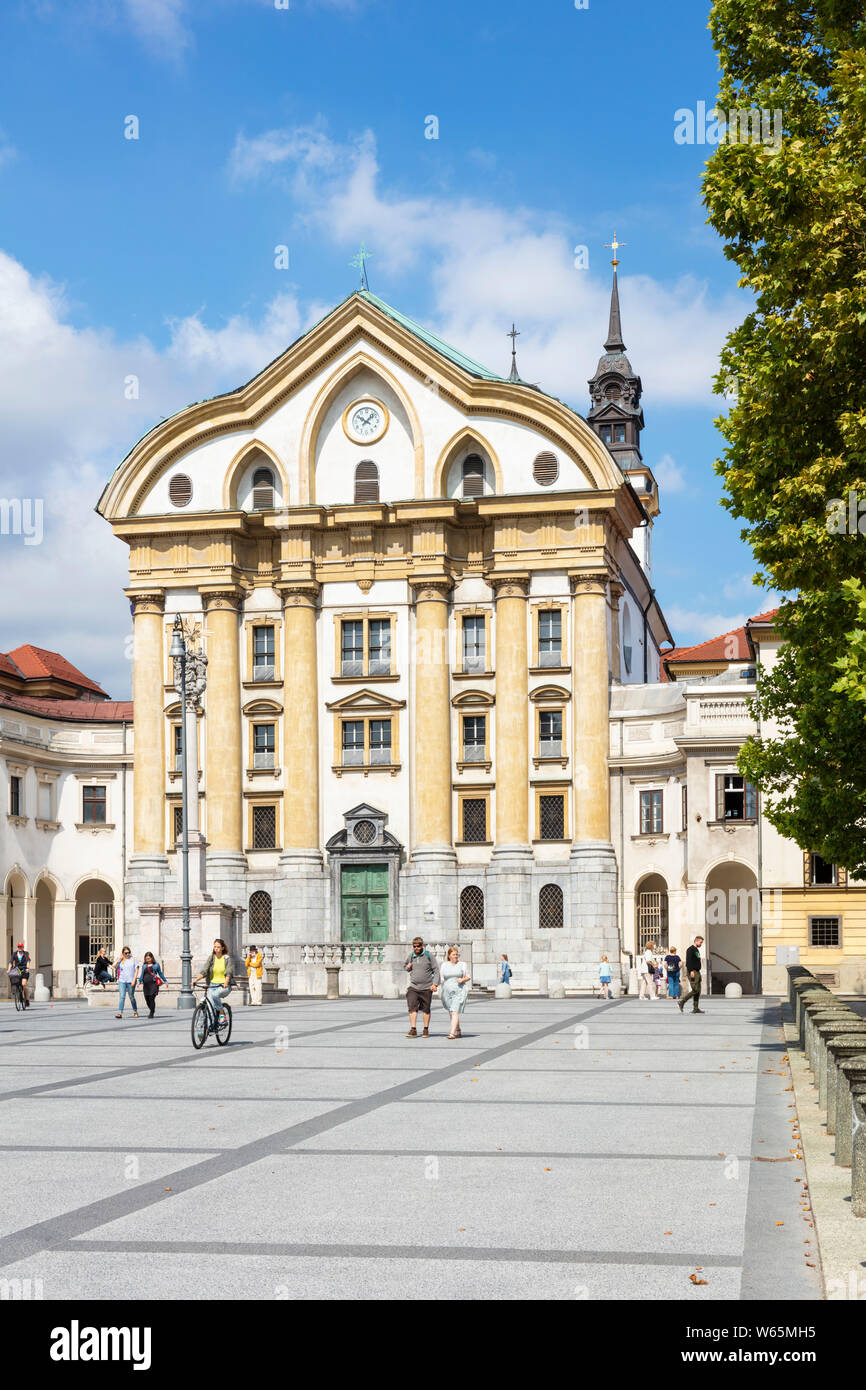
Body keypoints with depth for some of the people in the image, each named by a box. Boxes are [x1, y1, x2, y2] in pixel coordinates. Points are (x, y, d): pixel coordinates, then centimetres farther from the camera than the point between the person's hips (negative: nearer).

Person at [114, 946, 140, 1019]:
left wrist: (134, 980, -10)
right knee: (122, 996, -9)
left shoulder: (133, 959, 4)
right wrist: (119, 959, -7)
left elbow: (136, 970, -1)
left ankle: (135, 1011, 24)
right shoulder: (121, 961, 9)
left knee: (131, 997, 7)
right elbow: (115, 967, -4)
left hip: (131, 982, -1)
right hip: (122, 981, 1)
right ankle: (120, 1013, -15)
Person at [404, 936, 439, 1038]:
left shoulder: (429, 956, -3)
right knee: (412, 1008, -11)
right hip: (413, 987, 2)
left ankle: (426, 1030, 18)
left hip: (426, 988, -2)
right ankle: (413, 1030, -9)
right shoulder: (410, 957, 8)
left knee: (426, 1009, 7)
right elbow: (405, 967, 27)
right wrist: (407, 967, 2)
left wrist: (435, 984, -13)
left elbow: (436, 971, -2)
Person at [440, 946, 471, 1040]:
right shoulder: (444, 965, 9)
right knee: (451, 1013, 11)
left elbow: (468, 977, 7)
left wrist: (462, 980, -13)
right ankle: (458, 1032, 27)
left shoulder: (462, 964, 4)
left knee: (455, 1012, -16)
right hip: (447, 992, 4)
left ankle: (452, 1033, -23)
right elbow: (441, 979, 12)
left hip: (459, 992, -4)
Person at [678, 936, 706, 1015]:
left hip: (697, 972, 10)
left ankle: (696, 1008, 4)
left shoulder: (697, 950, 21)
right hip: (692, 972, -10)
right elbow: (688, 961, -18)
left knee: (698, 991, 4)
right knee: (695, 990, -14)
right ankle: (682, 1002, -6)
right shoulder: (690, 949, -8)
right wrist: (691, 971, -25)